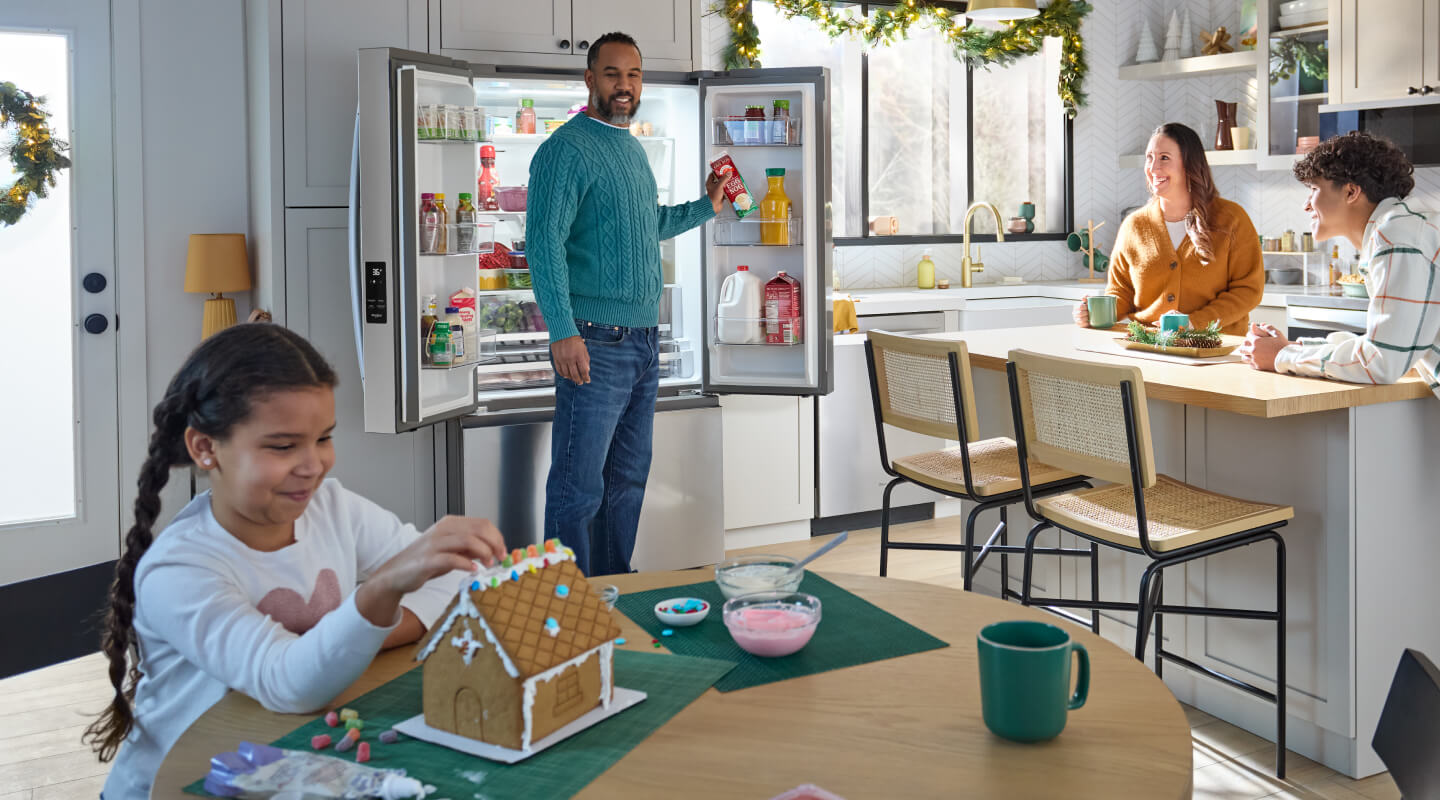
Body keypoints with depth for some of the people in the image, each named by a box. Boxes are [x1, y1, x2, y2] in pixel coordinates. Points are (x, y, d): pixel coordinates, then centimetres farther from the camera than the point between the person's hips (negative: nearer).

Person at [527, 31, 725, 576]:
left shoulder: (633, 149, 18)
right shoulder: (568, 149, -10)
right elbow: (544, 243, -18)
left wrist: (706, 205, 29)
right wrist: (563, 332, -25)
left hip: (644, 342, 9)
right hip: (596, 344, -9)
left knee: (629, 479, 15)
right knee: (579, 489, -5)